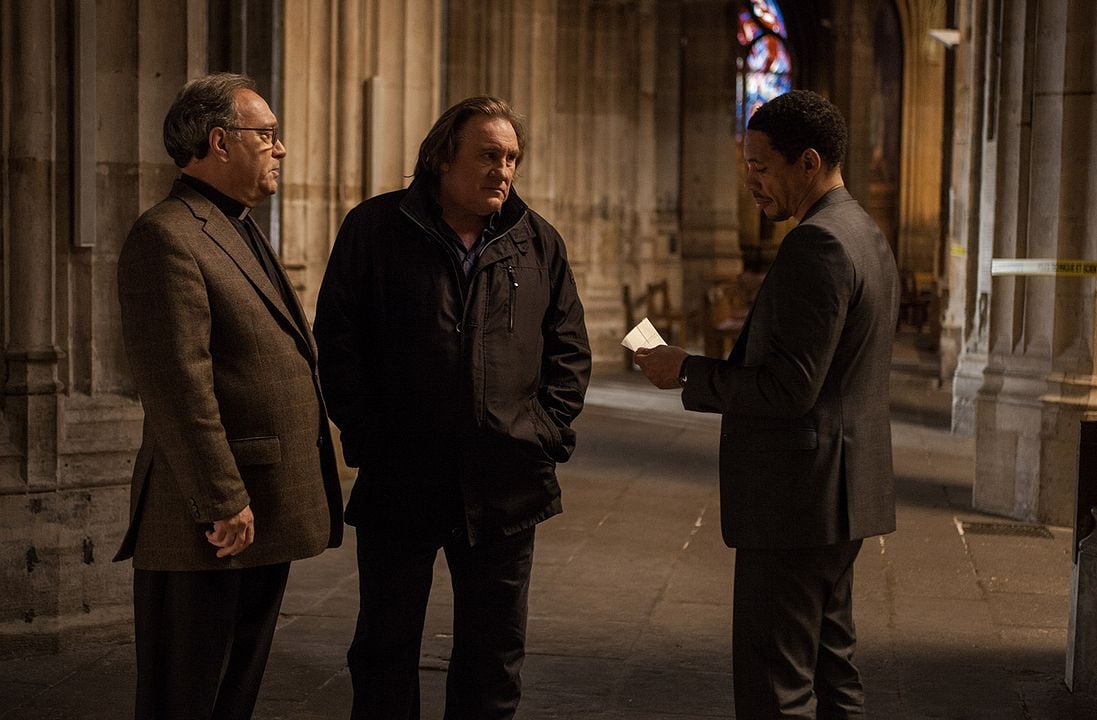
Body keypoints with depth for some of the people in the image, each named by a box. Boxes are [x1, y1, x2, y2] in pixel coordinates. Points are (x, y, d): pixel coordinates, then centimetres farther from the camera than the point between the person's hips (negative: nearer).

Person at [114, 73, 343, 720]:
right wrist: (224, 503, -21)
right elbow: (178, 385, -21)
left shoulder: (242, 233, 18)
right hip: (212, 522, -10)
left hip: (265, 518, 10)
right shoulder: (166, 238, -15)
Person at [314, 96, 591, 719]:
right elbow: (337, 339, -2)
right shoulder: (375, 229, -1)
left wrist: (551, 433, 1)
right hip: (398, 481, -2)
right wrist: (366, 435, -7)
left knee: (495, 651, 12)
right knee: (386, 649, 9)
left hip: (506, 483, 3)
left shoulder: (540, 243, 7)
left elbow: (570, 347, 12)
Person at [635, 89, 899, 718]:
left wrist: (689, 373, -12)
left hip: (796, 497, -11)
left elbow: (789, 388, -23)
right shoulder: (866, 235, 14)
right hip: (840, 494, 11)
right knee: (831, 665, 18)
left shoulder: (816, 245, -18)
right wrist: (715, 366, 14)